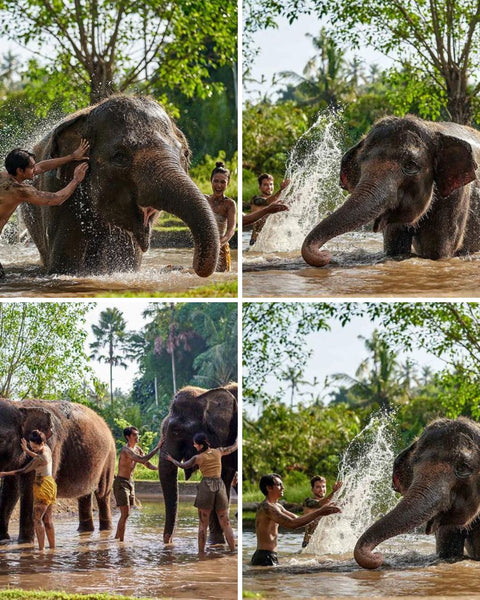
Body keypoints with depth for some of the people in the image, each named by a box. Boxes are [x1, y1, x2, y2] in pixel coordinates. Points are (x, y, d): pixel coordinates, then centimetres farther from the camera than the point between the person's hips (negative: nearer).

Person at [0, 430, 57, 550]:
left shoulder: (41, 458, -23)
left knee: (37, 519, -9)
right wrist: (27, 450, 20)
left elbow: (23, 470, -16)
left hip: (43, 487, -9)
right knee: (47, 519, 11)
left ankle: (41, 548, -14)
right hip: (51, 485, 9)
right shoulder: (46, 449, 3)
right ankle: (52, 547, 12)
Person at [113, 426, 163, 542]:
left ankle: (117, 538, 26)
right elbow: (143, 460, -32)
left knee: (125, 514, 14)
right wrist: (157, 447, -30)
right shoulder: (126, 450, -21)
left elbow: (147, 464, 12)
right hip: (121, 482, -9)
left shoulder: (137, 449, 7)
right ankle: (121, 541, -8)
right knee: (125, 514, -12)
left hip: (130, 482, 9)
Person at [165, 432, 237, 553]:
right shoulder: (218, 452, 3)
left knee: (203, 524, 6)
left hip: (206, 487, -2)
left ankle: (201, 552, 4)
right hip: (220, 487, 3)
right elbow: (233, 448, 20)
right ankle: (233, 551, 2)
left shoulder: (198, 458, -4)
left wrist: (171, 459, 30)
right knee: (225, 524, 6)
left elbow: (183, 465, 12)